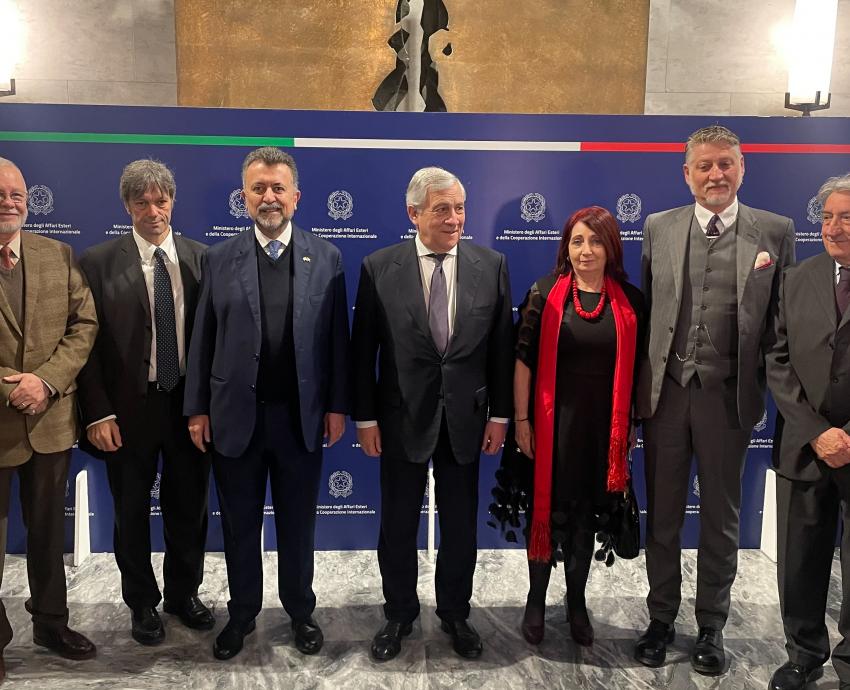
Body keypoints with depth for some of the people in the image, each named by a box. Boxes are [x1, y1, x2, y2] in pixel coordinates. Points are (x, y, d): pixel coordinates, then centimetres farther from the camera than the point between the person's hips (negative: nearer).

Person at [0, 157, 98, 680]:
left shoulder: (59, 254, 5)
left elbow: (84, 324, 0)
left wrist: (46, 380, -13)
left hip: (52, 419, 3)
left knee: (49, 531, 17)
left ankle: (51, 622, 35)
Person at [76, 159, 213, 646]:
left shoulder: (200, 257, 1)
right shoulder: (99, 262, -5)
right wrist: (99, 413, -11)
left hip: (190, 404, 2)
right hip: (129, 407, -1)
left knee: (189, 507, 15)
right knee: (132, 512, 14)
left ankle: (184, 593, 36)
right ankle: (142, 603, 34)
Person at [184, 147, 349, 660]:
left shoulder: (326, 258, 1)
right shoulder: (219, 259, 2)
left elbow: (337, 337, -1)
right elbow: (203, 339, 2)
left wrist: (337, 405, -4)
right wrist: (197, 408, 0)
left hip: (302, 416, 0)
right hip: (235, 415, 1)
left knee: (298, 522, 14)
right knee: (240, 524, 14)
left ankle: (301, 610, 33)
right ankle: (242, 613, 33)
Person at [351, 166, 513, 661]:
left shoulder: (491, 265, -2)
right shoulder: (379, 268, -6)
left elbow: (502, 346, 1)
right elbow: (363, 350, -3)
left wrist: (500, 414, -1)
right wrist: (365, 417, -4)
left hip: (466, 416, 1)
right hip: (402, 417, -1)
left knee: (461, 524, 14)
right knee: (398, 524, 12)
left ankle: (455, 613, 34)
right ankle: (399, 614, 33)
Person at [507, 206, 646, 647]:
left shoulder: (630, 301, 1)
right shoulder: (545, 294, -5)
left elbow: (636, 366, 6)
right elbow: (523, 359, -5)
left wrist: (631, 425, 6)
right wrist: (520, 420, -7)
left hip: (604, 426, 2)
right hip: (553, 422, -2)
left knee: (587, 513, 14)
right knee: (547, 508, 7)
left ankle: (577, 601, 31)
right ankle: (536, 599, 25)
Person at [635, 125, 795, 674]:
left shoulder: (775, 232, -1)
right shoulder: (659, 228, 4)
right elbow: (645, 308, 6)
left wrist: (772, 391, -3)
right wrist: (638, 384, 3)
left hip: (728, 396, -1)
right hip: (666, 392, 2)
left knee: (721, 519, 13)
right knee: (662, 515, 13)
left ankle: (712, 626, 31)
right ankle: (662, 618, 31)